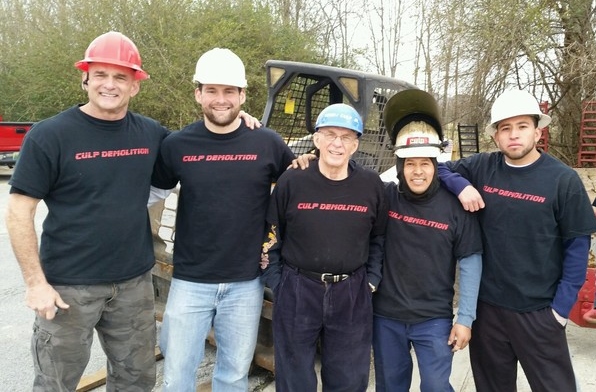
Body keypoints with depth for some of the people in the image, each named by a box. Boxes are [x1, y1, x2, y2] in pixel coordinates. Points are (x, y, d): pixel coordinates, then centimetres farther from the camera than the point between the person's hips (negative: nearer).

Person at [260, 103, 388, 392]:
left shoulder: (371, 184, -2)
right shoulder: (291, 181, -7)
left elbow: (379, 238, 9)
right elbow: (269, 237, 0)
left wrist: (372, 280, 3)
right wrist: (276, 284, -3)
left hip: (352, 295, 1)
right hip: (296, 292, -1)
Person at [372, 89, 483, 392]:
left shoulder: (456, 206, -10)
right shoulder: (384, 196, -8)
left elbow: (470, 263, -6)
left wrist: (465, 318, -6)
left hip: (434, 319, -2)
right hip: (385, 316, 2)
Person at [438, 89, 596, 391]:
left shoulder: (563, 179, -9)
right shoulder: (481, 167, -3)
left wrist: (562, 306, -8)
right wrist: (460, 185, -14)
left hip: (538, 310, -2)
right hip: (485, 305, 3)